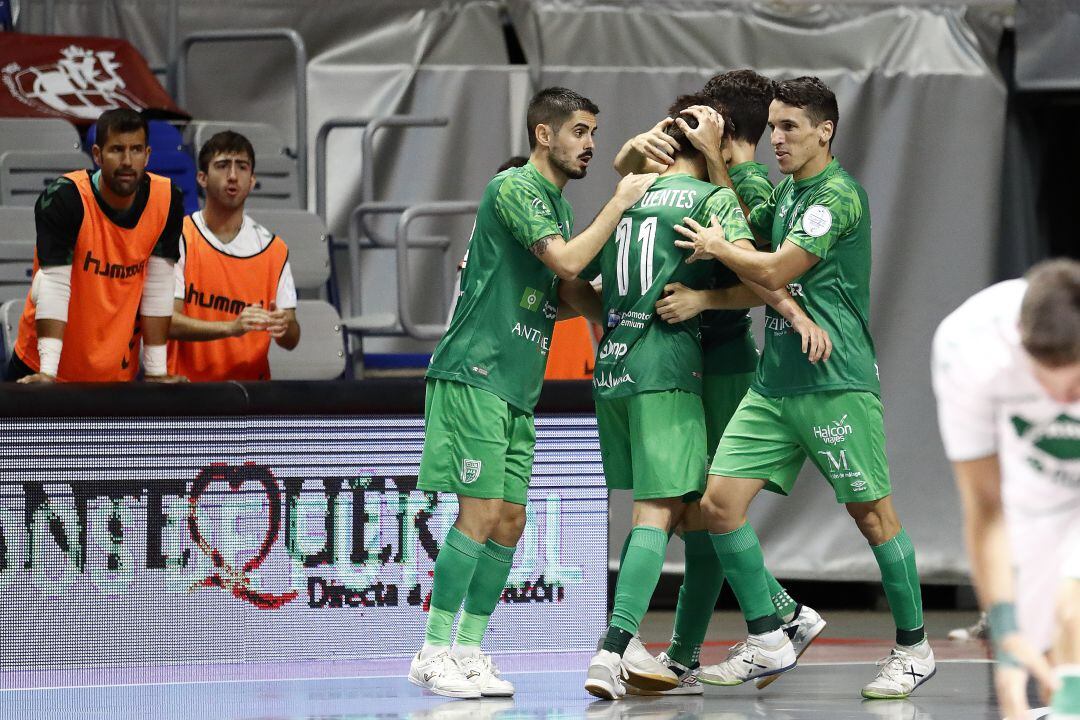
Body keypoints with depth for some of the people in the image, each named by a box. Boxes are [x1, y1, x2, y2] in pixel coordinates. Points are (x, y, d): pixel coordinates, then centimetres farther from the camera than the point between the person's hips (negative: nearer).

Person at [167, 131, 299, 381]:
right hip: (187, 390, -4)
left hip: (251, 392, 4)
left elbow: (291, 340, 7)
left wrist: (284, 327, -16)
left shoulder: (274, 249, 7)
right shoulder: (178, 238, -3)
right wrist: (232, 327, -25)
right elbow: (167, 322, -11)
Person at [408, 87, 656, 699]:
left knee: (509, 524, 6)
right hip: (476, 374, -9)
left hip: (519, 389, 9)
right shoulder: (514, 188, -9)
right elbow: (566, 261, -19)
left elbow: (572, 292, 22)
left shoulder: (560, 206, 20)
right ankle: (433, 653, -8)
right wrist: (621, 202, -12)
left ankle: (470, 651, 11)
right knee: (481, 516, -12)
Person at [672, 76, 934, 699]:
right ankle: (768, 643, 6)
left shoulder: (839, 194, -11)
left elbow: (774, 271, -16)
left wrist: (716, 248, -1)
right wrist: (714, 158, 16)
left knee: (872, 514, -1)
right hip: (774, 383, 8)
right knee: (721, 501, -2)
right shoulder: (787, 191, 16)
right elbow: (743, 232, 27)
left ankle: (914, 649, 12)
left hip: (835, 383, -8)